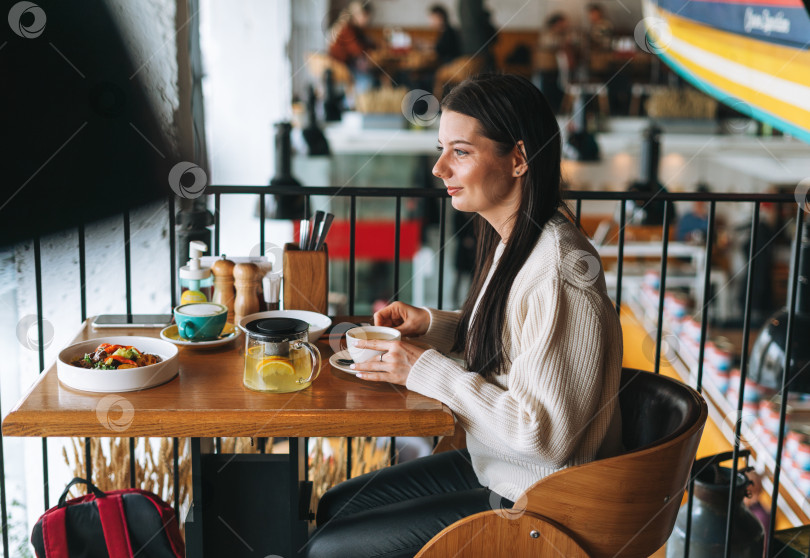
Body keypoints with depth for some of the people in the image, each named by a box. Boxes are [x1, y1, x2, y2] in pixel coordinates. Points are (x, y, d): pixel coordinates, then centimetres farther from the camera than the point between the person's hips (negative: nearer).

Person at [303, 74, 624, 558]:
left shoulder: (559, 270, -27)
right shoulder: (512, 241, 3)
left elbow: (543, 435, -27)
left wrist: (427, 371, -20)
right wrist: (432, 324, 2)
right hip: (489, 466, 9)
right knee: (335, 506, 16)